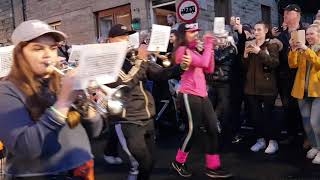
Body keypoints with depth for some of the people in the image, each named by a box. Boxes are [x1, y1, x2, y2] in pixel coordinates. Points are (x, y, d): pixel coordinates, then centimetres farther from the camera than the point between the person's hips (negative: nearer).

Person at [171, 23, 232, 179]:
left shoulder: (193, 50, 19)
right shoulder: (182, 50, -8)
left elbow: (209, 69, 13)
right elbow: (203, 62, -20)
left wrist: (210, 48, 6)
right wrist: (208, 45, -9)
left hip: (202, 95, 9)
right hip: (189, 95, -9)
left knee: (212, 129, 5)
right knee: (192, 130, -2)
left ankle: (212, 167, 13)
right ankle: (179, 162, 20)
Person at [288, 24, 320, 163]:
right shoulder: (303, 49, 15)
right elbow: (293, 64, 3)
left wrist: (307, 50, -21)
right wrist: (293, 50, -10)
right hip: (303, 90, 5)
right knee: (306, 122, 10)